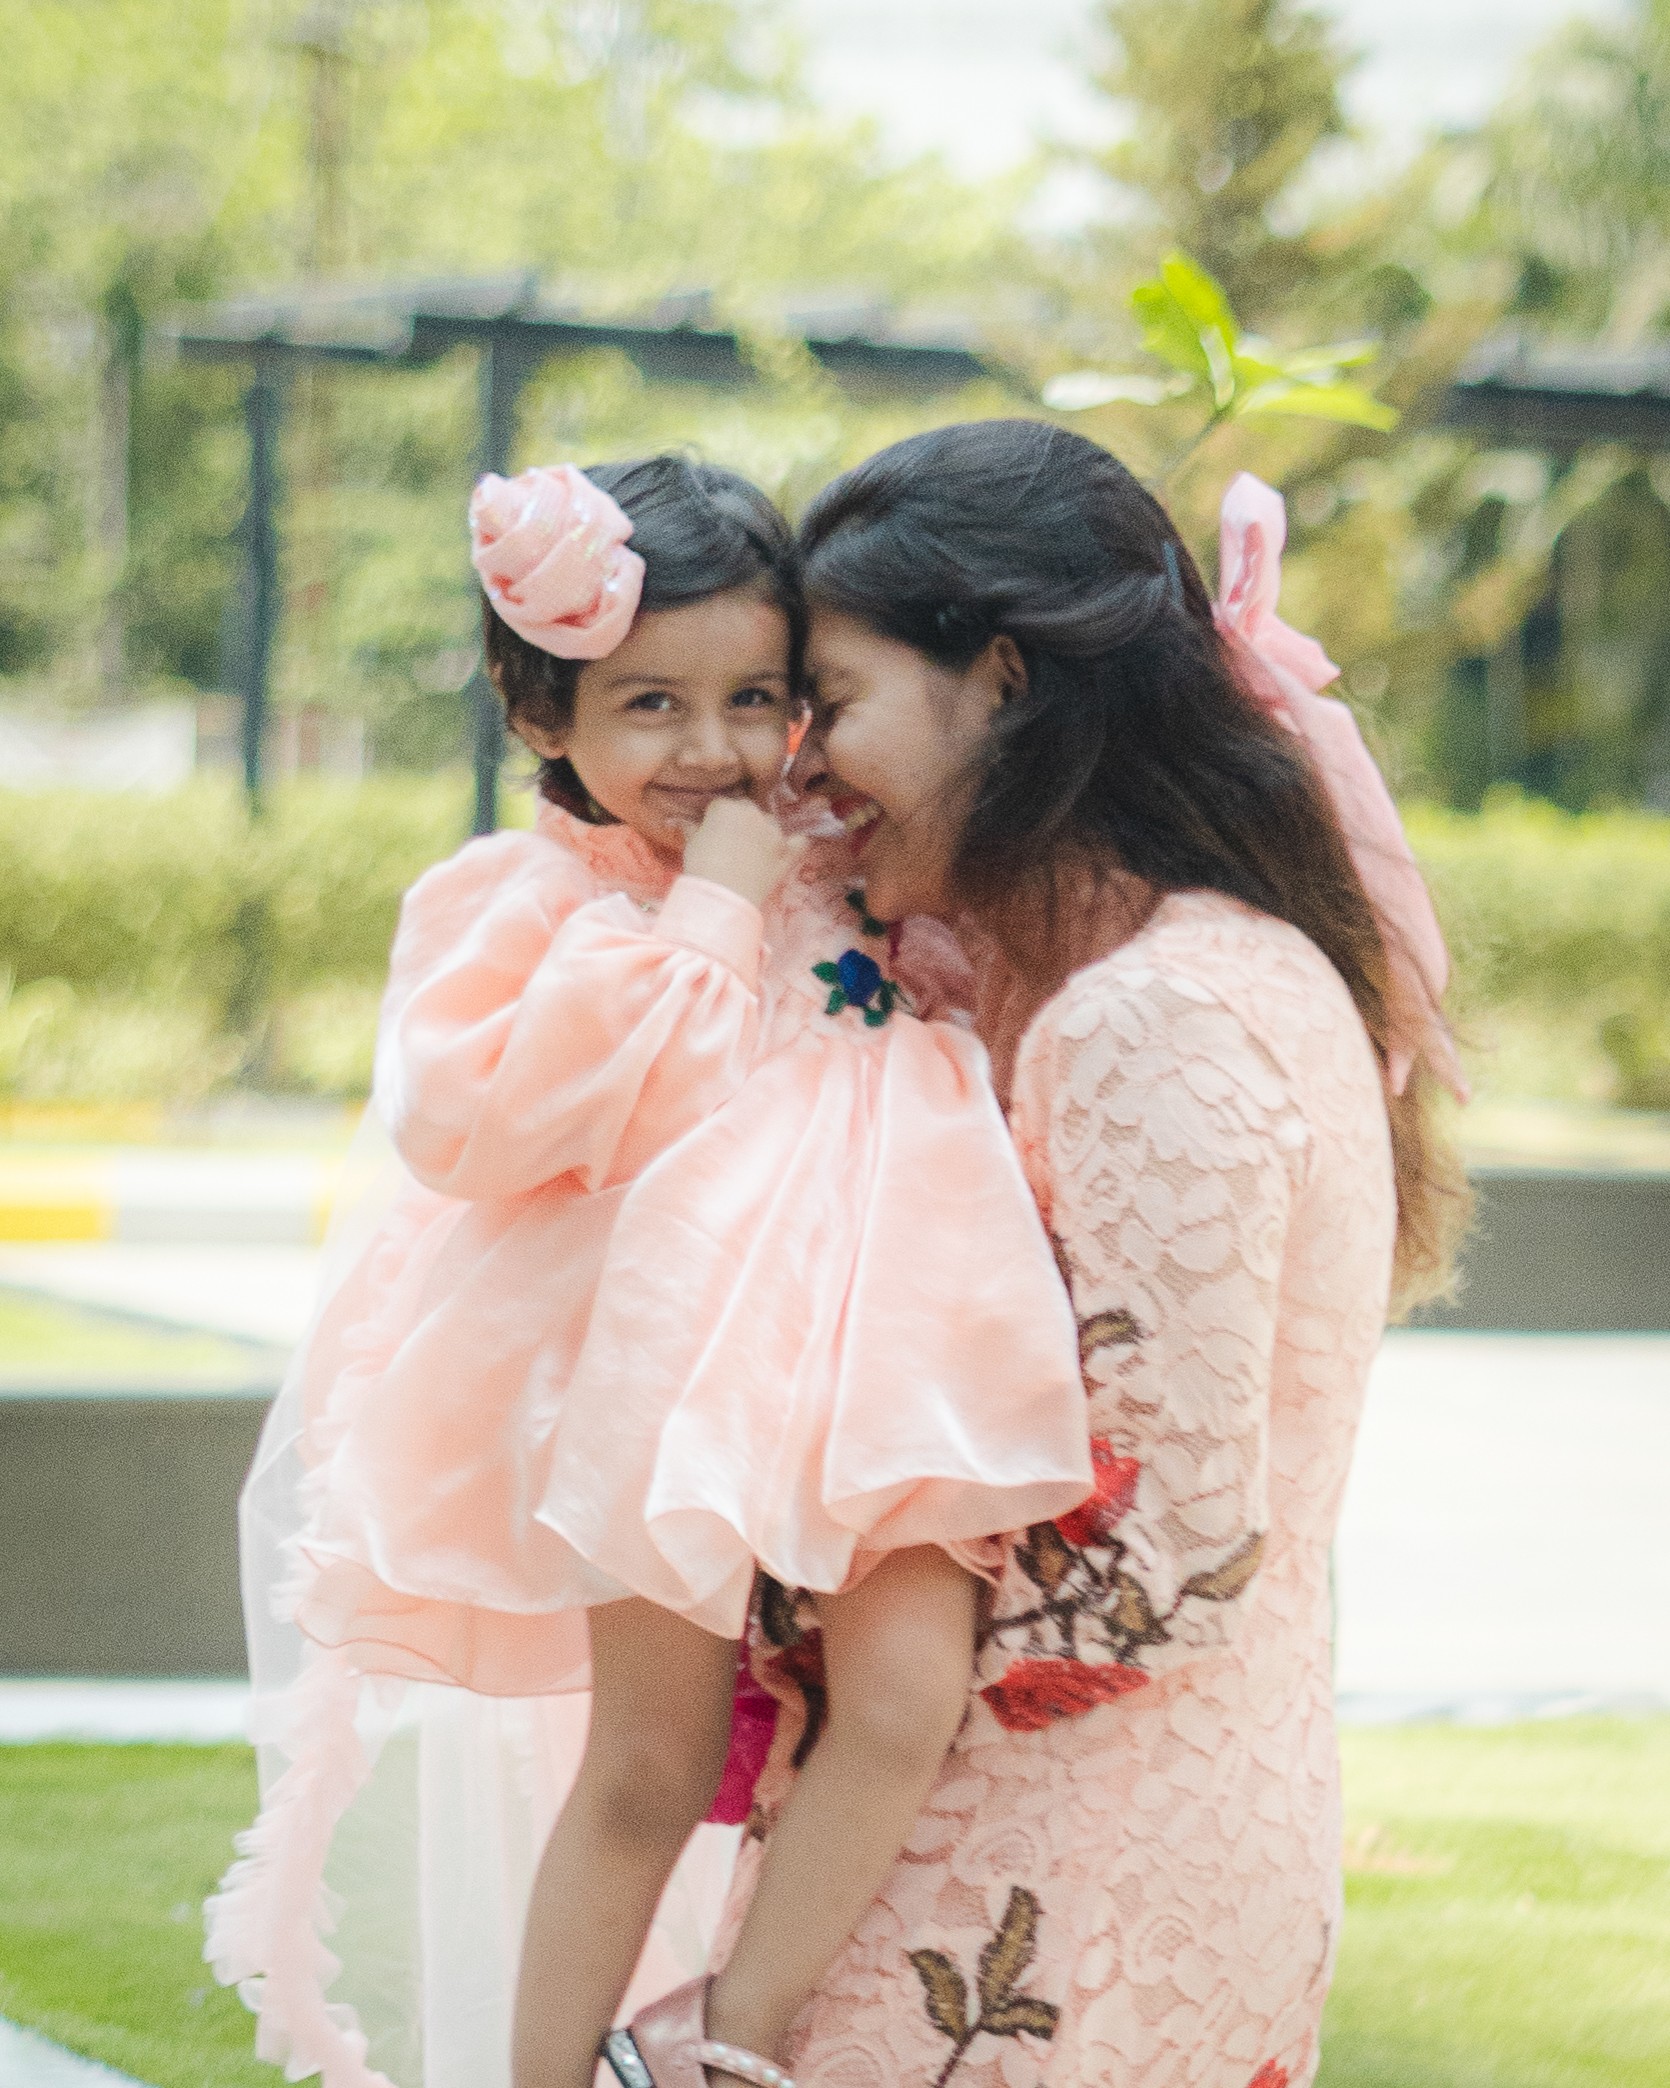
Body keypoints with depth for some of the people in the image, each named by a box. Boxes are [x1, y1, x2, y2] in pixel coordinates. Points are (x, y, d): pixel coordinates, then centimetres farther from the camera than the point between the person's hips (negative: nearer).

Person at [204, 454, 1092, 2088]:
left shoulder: (845, 874, 13)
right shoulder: (524, 900, -3)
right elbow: (469, 1121, -19)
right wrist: (701, 920, -16)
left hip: (867, 1354, 4)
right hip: (665, 1364, -4)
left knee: (907, 1692, -15)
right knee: (649, 1770, 0)